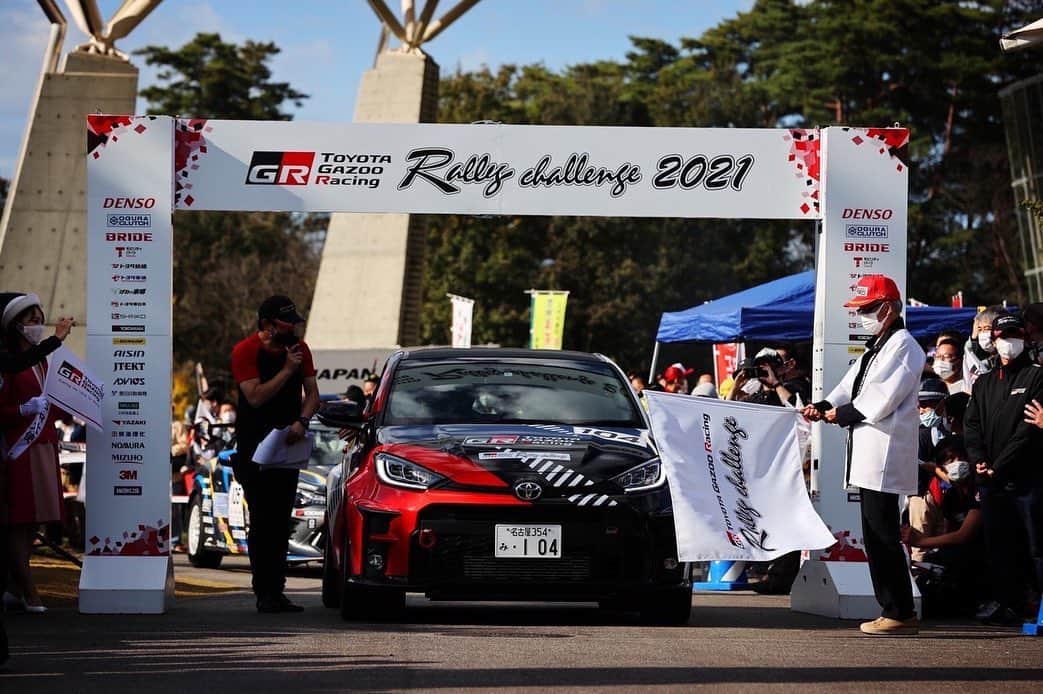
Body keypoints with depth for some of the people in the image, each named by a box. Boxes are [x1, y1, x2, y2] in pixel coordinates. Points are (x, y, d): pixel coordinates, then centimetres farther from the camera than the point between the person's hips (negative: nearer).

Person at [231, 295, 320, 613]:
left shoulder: (298, 348, 6)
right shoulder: (245, 351, -10)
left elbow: (312, 393, 7)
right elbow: (256, 397, -19)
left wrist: (301, 422, -12)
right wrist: (287, 370, -19)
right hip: (253, 446, -5)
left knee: (281, 521, 6)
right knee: (262, 519, -7)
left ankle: (275, 592, 10)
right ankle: (265, 593, -7)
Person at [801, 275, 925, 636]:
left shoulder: (903, 346, -11)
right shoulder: (876, 347, 21)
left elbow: (881, 401, -17)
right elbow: (852, 385, 19)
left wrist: (841, 414, -7)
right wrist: (825, 406, 1)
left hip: (885, 455, -10)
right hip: (870, 456, 10)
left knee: (883, 536, -10)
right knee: (876, 536, 11)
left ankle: (901, 614, -7)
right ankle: (893, 609, 16)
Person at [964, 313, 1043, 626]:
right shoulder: (984, 383, 20)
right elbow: (972, 423, 13)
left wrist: (1000, 465, -14)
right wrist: (978, 459, -6)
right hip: (992, 481, 6)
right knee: (999, 545, 7)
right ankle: (1007, 603, 13)